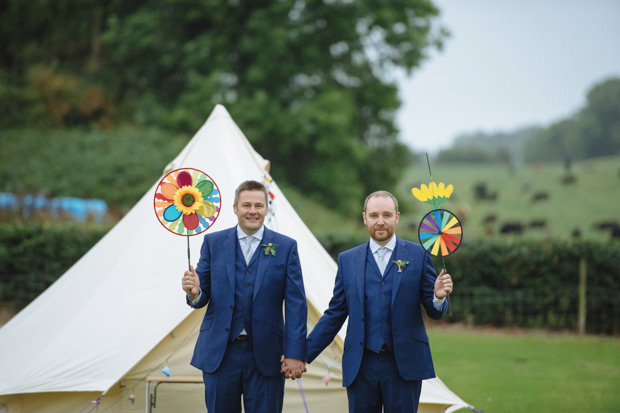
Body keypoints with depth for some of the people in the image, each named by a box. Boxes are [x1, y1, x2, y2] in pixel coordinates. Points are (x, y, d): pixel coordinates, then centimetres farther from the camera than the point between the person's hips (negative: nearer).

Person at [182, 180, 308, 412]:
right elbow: (203, 296, 7)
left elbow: (296, 305, -1)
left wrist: (295, 354, -8)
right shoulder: (213, 243, 7)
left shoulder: (286, 247, 3)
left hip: (265, 356, -1)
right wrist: (195, 293, -19)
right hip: (219, 353, 1)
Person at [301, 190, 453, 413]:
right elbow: (334, 315, 12)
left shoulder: (418, 255, 5)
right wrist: (304, 353, 6)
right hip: (361, 365, 1)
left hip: (404, 365, -1)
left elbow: (434, 311, 5)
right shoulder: (347, 260, 9)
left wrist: (439, 297, -19)